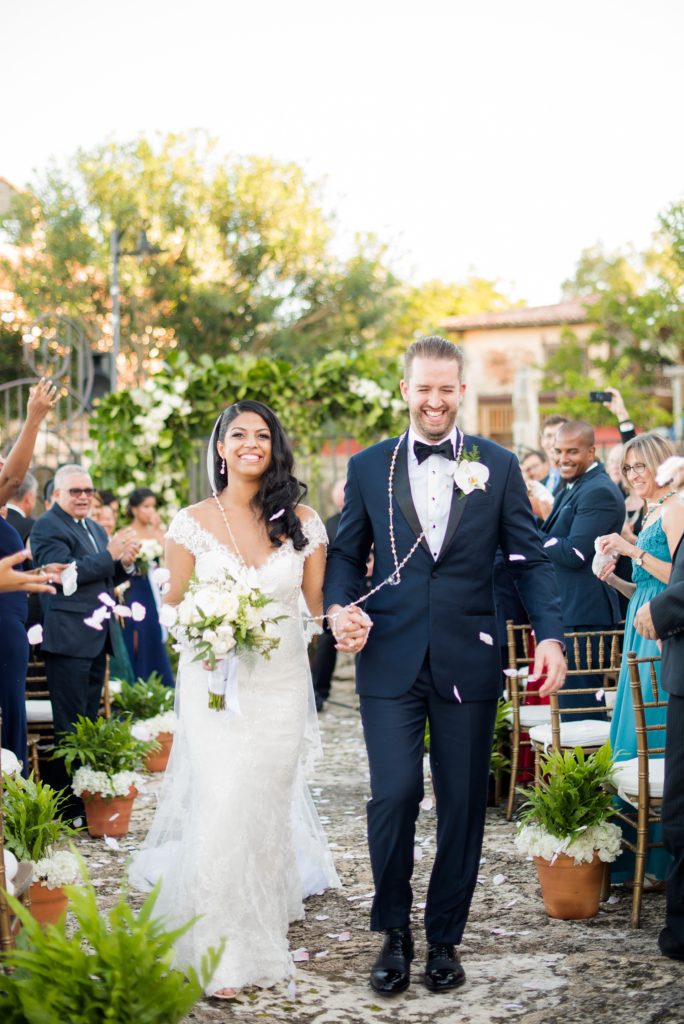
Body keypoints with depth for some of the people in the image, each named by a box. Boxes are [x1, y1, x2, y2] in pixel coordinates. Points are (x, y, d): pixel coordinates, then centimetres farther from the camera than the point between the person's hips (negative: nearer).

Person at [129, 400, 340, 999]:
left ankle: (264, 926, 33)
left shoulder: (301, 522, 0)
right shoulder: (193, 522, -2)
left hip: (282, 683, 2)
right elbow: (175, 605, 4)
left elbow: (321, 601, 3)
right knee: (221, 806, -9)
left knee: (269, 805, 10)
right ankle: (223, 951, 5)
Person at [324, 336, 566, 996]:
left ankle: (444, 938, 25)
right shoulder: (368, 467, 7)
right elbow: (347, 556, 10)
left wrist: (549, 634, -8)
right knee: (394, 794, -9)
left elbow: (529, 559, 5)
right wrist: (338, 608, -10)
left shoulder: (498, 466, 5)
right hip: (390, 662, 0)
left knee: (463, 803, 7)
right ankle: (393, 934, 14)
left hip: (468, 662, 1)